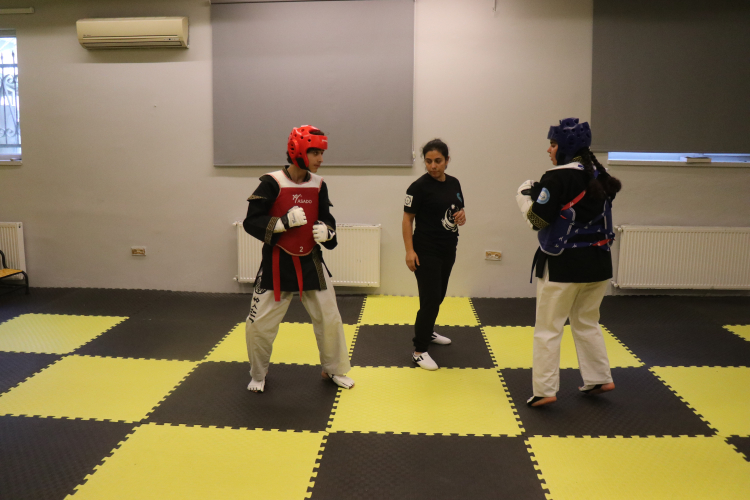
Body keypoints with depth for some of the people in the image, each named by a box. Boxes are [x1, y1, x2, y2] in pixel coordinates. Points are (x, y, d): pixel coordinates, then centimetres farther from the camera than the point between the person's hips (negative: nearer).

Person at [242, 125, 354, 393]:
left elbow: (327, 219, 9)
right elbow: (251, 221, -13)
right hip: (278, 263, -4)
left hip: (310, 262, 4)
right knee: (259, 324, 1)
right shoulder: (272, 183, -14)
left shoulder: (318, 185, 0)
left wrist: (326, 231, -14)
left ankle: (334, 370, 31)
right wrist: (284, 222, -25)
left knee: (329, 319, 8)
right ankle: (258, 375, 28)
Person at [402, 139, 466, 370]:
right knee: (430, 299, -8)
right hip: (426, 251, -7)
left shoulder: (454, 183, 4)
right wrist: (409, 250, -18)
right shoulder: (419, 186, -14)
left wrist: (461, 216, -7)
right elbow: (407, 220, -12)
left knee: (438, 296, 19)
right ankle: (419, 351, 2)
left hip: (448, 249, 7)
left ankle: (428, 332, 42)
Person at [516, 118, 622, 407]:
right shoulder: (599, 175, 7)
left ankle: (545, 390, 5)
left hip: (564, 265, -7)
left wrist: (525, 194, 0)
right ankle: (599, 379, 28)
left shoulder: (558, 178, -17)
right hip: (598, 262, 7)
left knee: (548, 328, 3)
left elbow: (537, 220, -17)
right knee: (586, 321, 22)